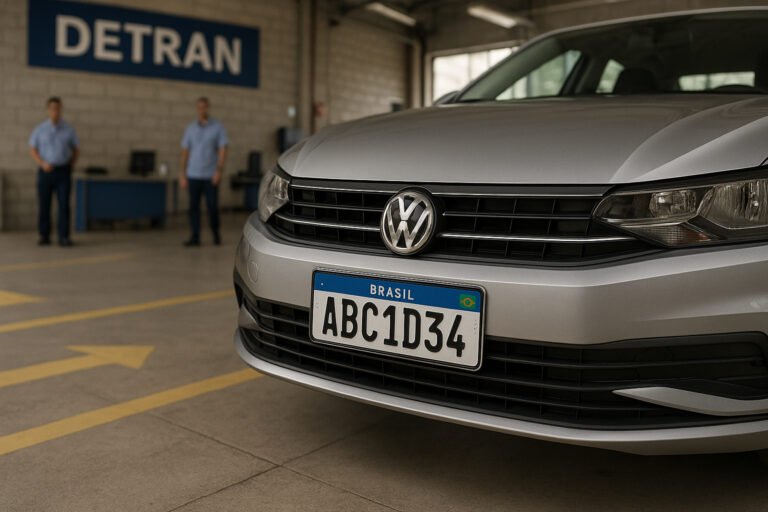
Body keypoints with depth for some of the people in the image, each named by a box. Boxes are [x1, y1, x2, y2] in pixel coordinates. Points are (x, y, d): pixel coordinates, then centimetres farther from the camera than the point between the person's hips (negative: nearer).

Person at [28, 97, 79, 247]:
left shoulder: (68, 129, 3)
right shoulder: (40, 129, 2)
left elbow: (76, 150, 12)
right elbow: (32, 150, 5)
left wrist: (71, 166, 0)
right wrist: (42, 164, -12)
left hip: (63, 172, 0)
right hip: (45, 171, 0)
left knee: (64, 204, -7)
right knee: (44, 205, 3)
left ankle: (64, 237, -5)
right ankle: (44, 237, 14)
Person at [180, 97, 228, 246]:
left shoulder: (218, 127, 0)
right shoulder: (190, 128, 7)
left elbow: (223, 150, -5)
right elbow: (185, 152, 8)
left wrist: (219, 171, -17)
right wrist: (182, 175, 4)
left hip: (211, 176, -2)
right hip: (193, 175, 2)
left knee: (212, 206, -2)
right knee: (193, 207, 0)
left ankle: (216, 232, 21)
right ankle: (195, 237, 5)